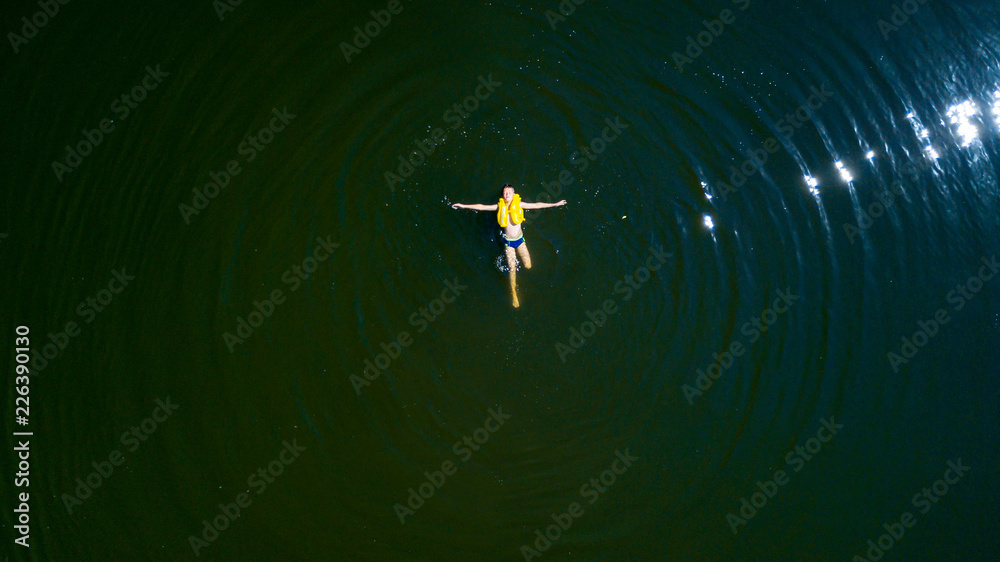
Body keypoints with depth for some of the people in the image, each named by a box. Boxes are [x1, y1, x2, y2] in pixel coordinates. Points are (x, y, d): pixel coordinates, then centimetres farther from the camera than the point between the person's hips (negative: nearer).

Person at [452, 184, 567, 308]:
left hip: (520, 239, 0)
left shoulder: (519, 204, -8)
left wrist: (555, 204, -8)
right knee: (512, 269, -1)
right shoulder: (500, 206, -7)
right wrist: (463, 206, -4)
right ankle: (514, 294, 16)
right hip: (508, 242, 0)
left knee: (528, 266, -3)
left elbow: (536, 205, -7)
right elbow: (481, 207, -4)